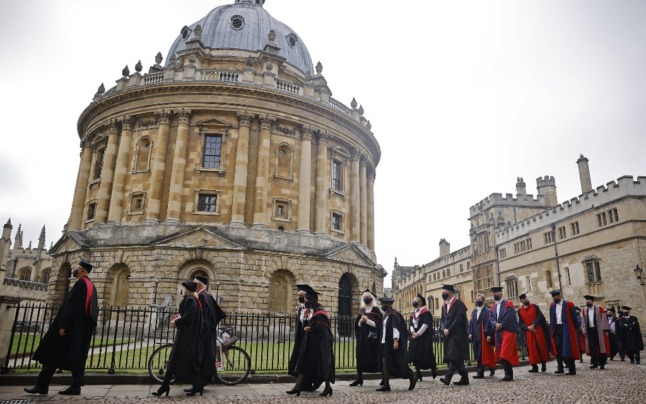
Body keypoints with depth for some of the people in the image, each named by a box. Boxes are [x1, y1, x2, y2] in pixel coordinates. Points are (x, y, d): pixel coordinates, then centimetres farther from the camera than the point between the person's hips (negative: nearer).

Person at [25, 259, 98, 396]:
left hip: (71, 326, -8)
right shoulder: (91, 286, 15)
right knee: (76, 356, 7)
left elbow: (72, 306, -19)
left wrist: (63, 325, -21)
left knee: (53, 354, 0)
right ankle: (76, 386, 3)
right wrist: (88, 327, 16)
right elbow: (92, 309, 16)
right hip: (82, 328, 8)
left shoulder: (80, 284, -12)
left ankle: (42, 385, 3)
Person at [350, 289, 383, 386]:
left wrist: (367, 320, -16)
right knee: (360, 357, 0)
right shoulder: (361, 311, 12)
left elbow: (379, 324, -12)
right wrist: (360, 321, -10)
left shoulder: (376, 310, -4)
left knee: (376, 358, -1)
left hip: (373, 338, -5)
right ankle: (359, 378, 5)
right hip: (362, 338, 5)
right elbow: (357, 324, 11)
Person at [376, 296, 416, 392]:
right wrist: (382, 340, 20)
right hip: (385, 343, 9)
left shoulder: (394, 315, -14)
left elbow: (396, 328, -22)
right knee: (385, 363, 5)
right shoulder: (386, 314, 14)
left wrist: (395, 340, -29)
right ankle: (386, 385, 7)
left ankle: (412, 378, 14)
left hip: (392, 343, -9)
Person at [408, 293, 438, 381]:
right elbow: (410, 324, 7)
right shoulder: (413, 314, 15)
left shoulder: (426, 313, -4)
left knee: (426, 356, -6)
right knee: (416, 356, 2)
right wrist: (413, 332, -11)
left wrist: (418, 333, -19)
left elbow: (425, 324, -14)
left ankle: (433, 369, 18)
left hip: (424, 337, -6)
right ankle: (418, 376, 7)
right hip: (414, 337, 6)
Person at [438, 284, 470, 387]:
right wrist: (443, 329, -6)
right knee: (457, 358, 11)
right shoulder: (444, 306, 17)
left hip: (457, 334, -8)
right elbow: (442, 319, 14)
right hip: (448, 335, 8)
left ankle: (448, 377, -24)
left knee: (453, 356, -15)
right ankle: (464, 378, 19)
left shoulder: (459, 304, -7)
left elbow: (459, 318, -16)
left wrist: (449, 330, -17)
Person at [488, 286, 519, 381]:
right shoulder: (494, 306, 17)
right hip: (498, 332, 7)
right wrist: (495, 324, -12)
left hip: (507, 331, -7)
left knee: (505, 354, -15)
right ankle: (508, 375, 13)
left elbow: (509, 317, -13)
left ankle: (509, 375, -11)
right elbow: (491, 318, 8)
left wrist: (501, 325, -13)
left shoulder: (508, 304, -2)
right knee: (501, 355, 6)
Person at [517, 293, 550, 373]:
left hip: (538, 330, -1)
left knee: (541, 347, 4)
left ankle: (543, 365, 17)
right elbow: (520, 323, 3)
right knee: (532, 349, 0)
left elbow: (540, 317, -6)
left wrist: (533, 325, -17)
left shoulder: (534, 306, 3)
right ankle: (534, 367, 4)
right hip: (528, 332, 1)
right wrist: (528, 327, -14)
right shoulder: (520, 311, 6)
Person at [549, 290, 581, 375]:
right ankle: (560, 368, 4)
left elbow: (574, 318, -1)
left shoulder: (568, 305, -5)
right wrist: (552, 331, 9)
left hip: (567, 329, -4)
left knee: (568, 349, 0)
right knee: (557, 349, -1)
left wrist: (577, 327, -1)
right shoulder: (552, 306, 10)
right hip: (557, 329, 4)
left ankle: (572, 369, 10)